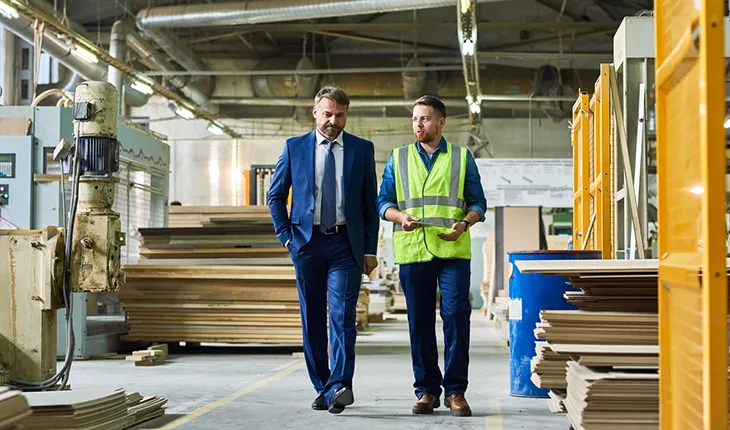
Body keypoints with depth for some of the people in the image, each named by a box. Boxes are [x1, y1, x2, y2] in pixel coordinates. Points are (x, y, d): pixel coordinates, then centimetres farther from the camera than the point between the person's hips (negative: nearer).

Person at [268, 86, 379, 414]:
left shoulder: (362, 149, 7)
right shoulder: (294, 147, 7)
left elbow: (370, 202, 7)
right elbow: (276, 195, 12)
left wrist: (370, 250, 2)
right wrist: (286, 236, 2)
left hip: (346, 244, -1)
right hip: (307, 242, 2)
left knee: (342, 317, -13)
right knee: (312, 320, 5)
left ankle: (339, 387, -20)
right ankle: (322, 388, 14)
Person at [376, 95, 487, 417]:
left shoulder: (462, 158, 11)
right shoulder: (398, 158, 14)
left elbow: (478, 202, 9)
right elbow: (384, 202, 11)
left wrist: (464, 224, -11)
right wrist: (400, 216, -10)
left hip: (454, 250, -1)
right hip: (412, 251, 1)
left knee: (456, 315, -8)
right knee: (419, 321, 3)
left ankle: (455, 390, 0)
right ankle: (426, 390, 12)